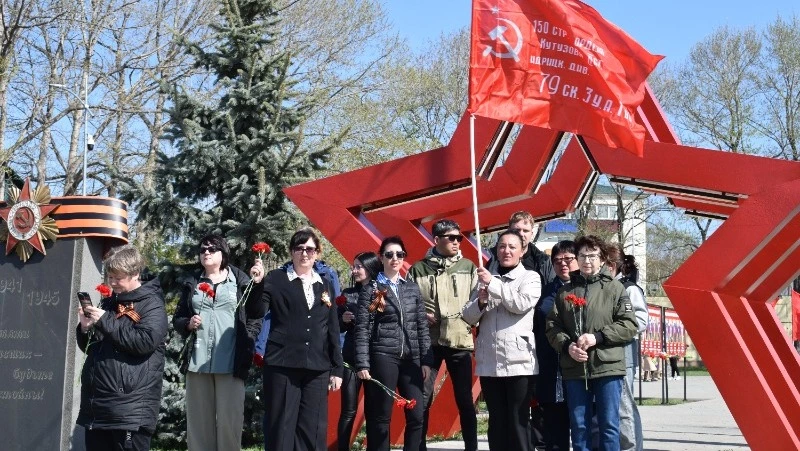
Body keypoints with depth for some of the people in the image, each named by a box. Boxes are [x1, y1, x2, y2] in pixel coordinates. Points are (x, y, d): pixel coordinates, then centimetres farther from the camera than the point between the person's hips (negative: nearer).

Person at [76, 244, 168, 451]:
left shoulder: (151, 304, -3)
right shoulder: (108, 303, 19)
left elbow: (145, 341, -19)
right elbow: (90, 348, 24)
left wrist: (105, 321, -14)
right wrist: (85, 328, 1)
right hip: (96, 404, 7)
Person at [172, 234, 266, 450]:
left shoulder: (239, 280, 5)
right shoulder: (192, 284, 13)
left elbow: (256, 314, -4)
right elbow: (177, 319, 15)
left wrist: (257, 284, -17)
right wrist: (188, 324, -6)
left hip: (230, 362, -3)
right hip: (198, 362, 3)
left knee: (229, 420, -2)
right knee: (198, 420, 7)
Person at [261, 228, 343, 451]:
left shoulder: (325, 285, 14)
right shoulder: (276, 279, 4)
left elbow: (333, 329, 15)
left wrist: (337, 369, 11)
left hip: (317, 368, 3)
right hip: (282, 366, -3)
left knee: (313, 430, 4)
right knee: (281, 428, -2)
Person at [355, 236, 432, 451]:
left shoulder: (413, 288, 12)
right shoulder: (371, 290, 1)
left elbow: (422, 326, 12)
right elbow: (362, 329, -3)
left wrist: (426, 359, 5)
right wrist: (362, 364, -10)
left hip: (411, 359, 4)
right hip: (383, 358, -4)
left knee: (416, 415, -2)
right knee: (381, 417, 0)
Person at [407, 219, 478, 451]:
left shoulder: (468, 267, 7)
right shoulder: (418, 269, 4)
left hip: (460, 341, 1)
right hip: (428, 341, 0)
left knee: (465, 399, 6)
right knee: (422, 398, 2)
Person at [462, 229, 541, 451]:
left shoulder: (530, 277, 3)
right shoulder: (485, 278, 15)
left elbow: (521, 304, -15)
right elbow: (469, 317, 10)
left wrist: (493, 283, -14)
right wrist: (480, 301, -10)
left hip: (519, 362, -4)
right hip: (489, 363, 4)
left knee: (518, 422, -1)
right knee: (497, 421, 9)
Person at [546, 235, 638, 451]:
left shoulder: (614, 288, 4)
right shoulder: (565, 291, 13)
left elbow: (629, 326, -3)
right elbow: (552, 326, 10)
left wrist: (597, 337, -13)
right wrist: (567, 346, -9)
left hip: (608, 367, -3)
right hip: (574, 369, 3)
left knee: (609, 425, -1)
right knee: (578, 426, 6)